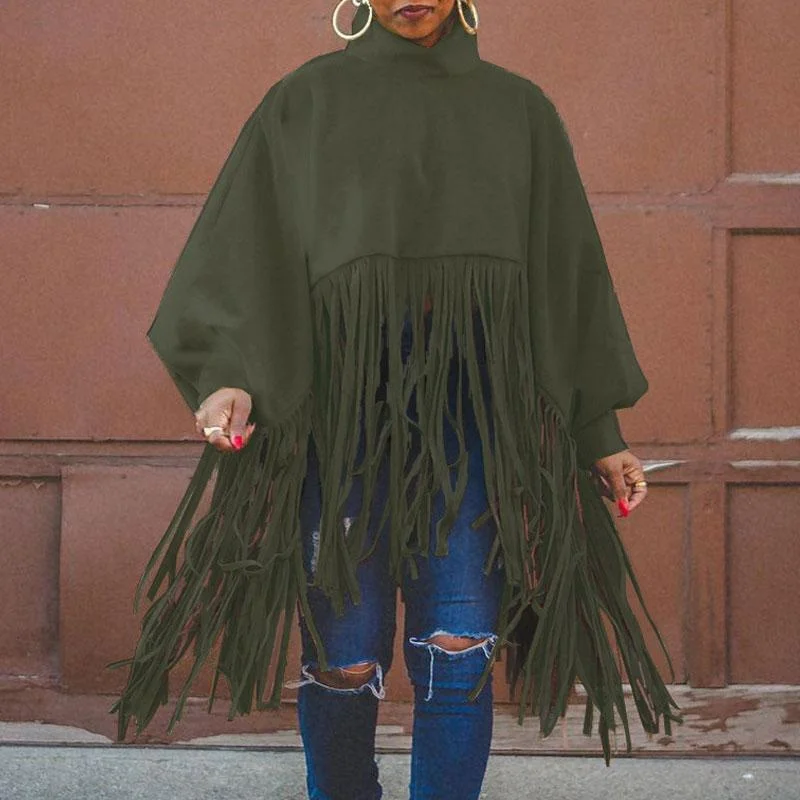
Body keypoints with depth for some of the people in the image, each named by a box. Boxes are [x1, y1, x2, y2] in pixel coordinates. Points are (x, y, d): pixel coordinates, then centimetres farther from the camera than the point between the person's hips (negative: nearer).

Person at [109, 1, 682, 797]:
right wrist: (227, 377, -16)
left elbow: (566, 266, 17)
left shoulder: (518, 110, 17)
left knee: (460, 650, -10)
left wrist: (601, 432, 11)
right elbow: (244, 243, 1)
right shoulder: (307, 101, 12)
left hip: (475, 397, 1)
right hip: (347, 393, -1)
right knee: (345, 652, -4)